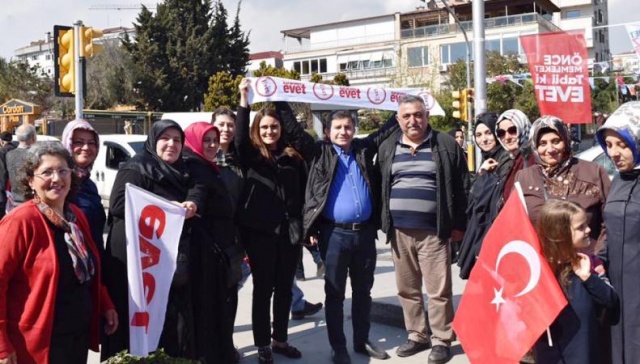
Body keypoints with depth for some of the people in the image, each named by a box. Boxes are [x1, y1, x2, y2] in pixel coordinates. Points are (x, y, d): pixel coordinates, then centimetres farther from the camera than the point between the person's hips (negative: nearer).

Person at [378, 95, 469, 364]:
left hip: (433, 231, -4)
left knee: (438, 290, 1)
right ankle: (417, 335, 27)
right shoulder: (387, 148, 10)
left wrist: (458, 224, -3)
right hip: (399, 231, 4)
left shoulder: (446, 145, 0)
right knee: (407, 289, 12)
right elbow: (381, 187, 13)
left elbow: (461, 187, 0)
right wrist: (385, 223, 8)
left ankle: (442, 340, 15)